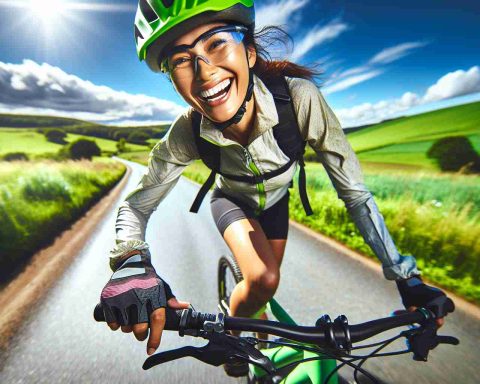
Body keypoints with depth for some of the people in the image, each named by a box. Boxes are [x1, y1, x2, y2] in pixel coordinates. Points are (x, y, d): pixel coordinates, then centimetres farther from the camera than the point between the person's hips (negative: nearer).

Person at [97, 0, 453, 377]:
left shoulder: (299, 97, -38)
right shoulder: (186, 134, -33)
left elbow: (355, 192, -31)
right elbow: (136, 206, -24)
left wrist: (405, 276, -29)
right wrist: (132, 263, -46)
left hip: (274, 201, 2)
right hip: (231, 201, -1)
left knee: (267, 283, 16)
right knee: (262, 280, -26)